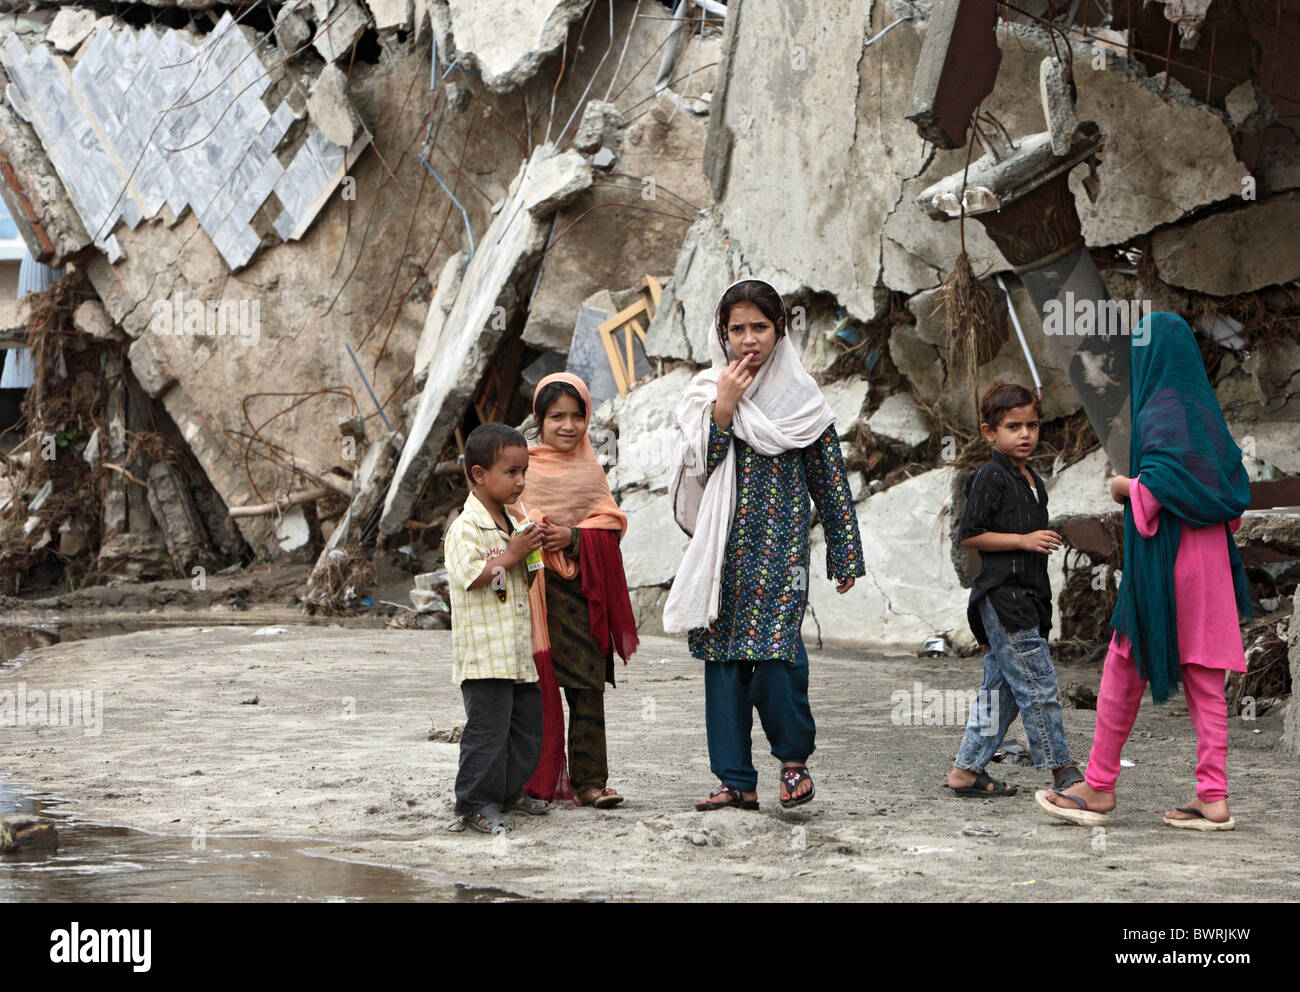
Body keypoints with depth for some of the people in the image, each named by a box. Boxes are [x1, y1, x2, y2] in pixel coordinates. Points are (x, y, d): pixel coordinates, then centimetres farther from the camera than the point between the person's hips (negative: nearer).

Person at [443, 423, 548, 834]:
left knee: (528, 723, 13)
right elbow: (469, 575, -23)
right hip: (484, 651, -9)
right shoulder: (467, 527, -12)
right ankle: (477, 802, 2)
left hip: (518, 652, 9)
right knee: (488, 729, -7)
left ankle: (509, 791, 26)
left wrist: (530, 555, 6)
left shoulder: (509, 524, 16)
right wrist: (511, 556, -20)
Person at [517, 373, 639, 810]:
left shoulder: (589, 470, 11)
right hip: (534, 588, -2)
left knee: (587, 690, 0)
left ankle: (589, 781, 3)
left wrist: (572, 537, -12)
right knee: (537, 687, 0)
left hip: (579, 591, 2)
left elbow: (612, 526, 4)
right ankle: (540, 781, 8)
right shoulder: (524, 467, 3)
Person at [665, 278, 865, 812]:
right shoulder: (707, 393, 7)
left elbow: (830, 478, 6)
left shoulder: (801, 397, 3)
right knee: (722, 655, 2)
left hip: (781, 545, -3)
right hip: (724, 544, 3)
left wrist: (845, 554, 5)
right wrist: (724, 408, -12)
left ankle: (794, 757, 6)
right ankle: (736, 780, 10)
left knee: (775, 648, -16)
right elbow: (697, 468, -3)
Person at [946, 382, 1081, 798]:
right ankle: (1061, 769, -4)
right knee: (1037, 685, -8)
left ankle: (967, 770, 14)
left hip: (1025, 596, 9)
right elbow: (969, 535, -14)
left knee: (1000, 688, 10)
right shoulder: (990, 478, -10)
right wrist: (1024, 540, -17)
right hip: (1002, 596, -9)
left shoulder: (1032, 481, 18)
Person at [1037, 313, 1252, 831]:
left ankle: (1100, 787, 7)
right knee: (1203, 677, 6)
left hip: (1163, 558, -8)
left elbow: (1158, 485, -24)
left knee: (1125, 668, 1)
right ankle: (1213, 797, 3)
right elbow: (1237, 483, 15)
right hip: (1208, 555, 8)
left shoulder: (1162, 410, -12)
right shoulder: (1204, 409, 13)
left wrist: (1125, 487, -4)